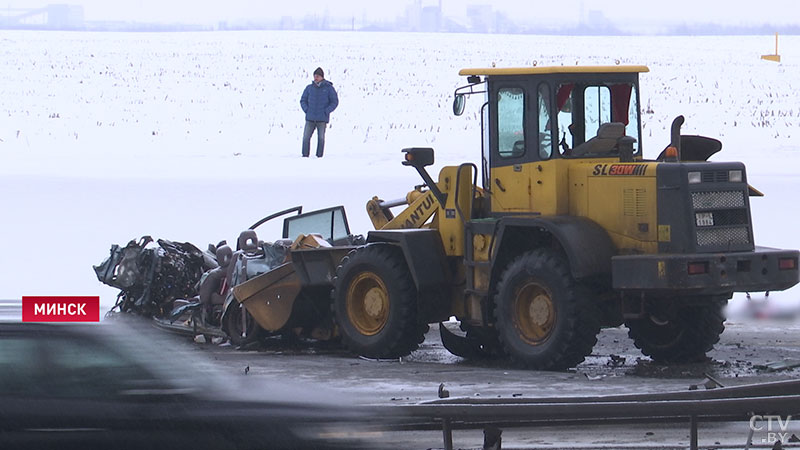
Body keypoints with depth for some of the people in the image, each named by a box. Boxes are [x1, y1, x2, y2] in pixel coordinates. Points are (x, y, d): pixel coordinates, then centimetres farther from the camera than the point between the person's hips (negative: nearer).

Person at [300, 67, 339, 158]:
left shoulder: (328, 88, 1)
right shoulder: (309, 88, 9)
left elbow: (335, 102, 3)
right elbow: (303, 100, 16)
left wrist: (326, 112, -7)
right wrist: (306, 110, -1)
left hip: (322, 119, -2)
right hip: (310, 119, 2)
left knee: (321, 138, -3)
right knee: (306, 137, -5)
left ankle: (319, 156, 2)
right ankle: (305, 156, 0)